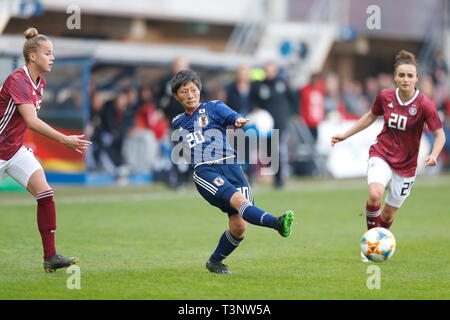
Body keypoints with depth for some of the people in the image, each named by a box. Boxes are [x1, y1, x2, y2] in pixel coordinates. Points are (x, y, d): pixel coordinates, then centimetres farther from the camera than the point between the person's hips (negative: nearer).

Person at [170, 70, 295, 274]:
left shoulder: (213, 107, 13)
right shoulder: (177, 123, 23)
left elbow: (231, 116, -10)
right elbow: (177, 156, 40)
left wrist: (239, 120, -31)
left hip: (230, 167, 0)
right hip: (204, 171, 0)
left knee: (239, 227, -9)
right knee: (238, 200, -30)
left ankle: (215, 261, 14)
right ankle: (277, 224, -49)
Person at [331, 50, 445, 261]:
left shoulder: (424, 105, -15)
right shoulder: (385, 97, -6)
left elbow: (440, 135, -9)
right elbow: (371, 116, 14)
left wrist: (434, 155, -28)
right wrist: (345, 135, 16)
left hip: (405, 165, -1)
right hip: (381, 155, 1)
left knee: (388, 215, 7)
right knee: (375, 196, -28)